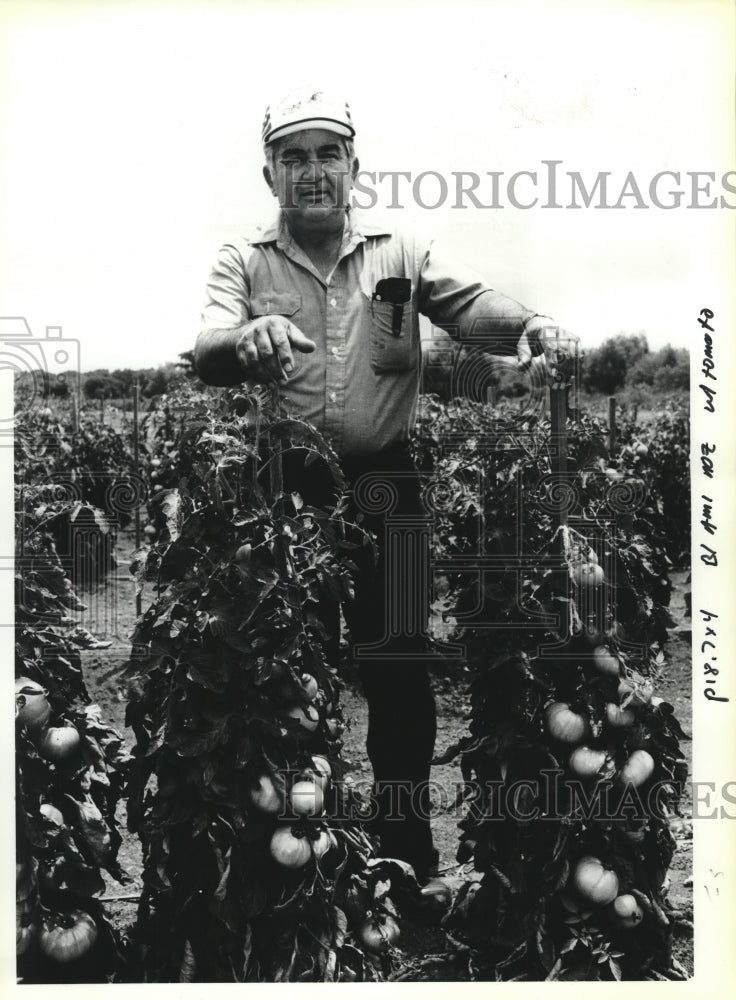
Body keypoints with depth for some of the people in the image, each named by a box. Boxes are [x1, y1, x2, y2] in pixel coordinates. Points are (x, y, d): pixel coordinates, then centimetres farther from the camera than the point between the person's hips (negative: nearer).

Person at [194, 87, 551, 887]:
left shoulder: (399, 251, 8)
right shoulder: (242, 260, 7)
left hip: (383, 481, 0)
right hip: (282, 484, 1)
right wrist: (248, 337, -33)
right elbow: (205, 357, -9)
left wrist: (527, 324, -32)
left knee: (397, 661, 3)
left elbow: (467, 302, -9)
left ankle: (407, 836, 22)